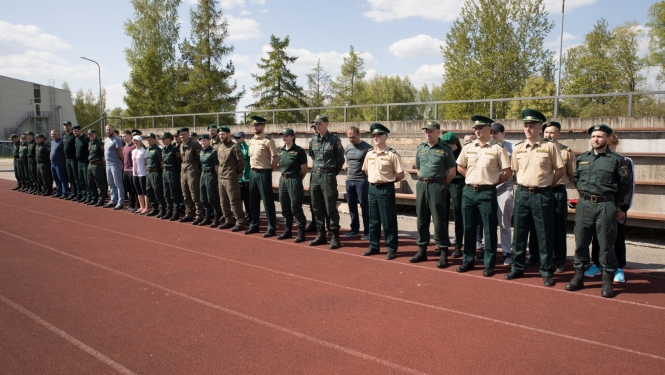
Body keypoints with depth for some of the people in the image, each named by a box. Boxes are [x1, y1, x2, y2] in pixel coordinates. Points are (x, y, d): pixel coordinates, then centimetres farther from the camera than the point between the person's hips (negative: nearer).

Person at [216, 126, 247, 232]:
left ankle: (240, 223, 1)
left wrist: (238, 173, -5)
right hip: (221, 178, 8)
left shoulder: (234, 146, -12)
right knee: (224, 202, 13)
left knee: (234, 201, -6)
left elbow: (241, 161, -13)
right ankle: (229, 221, 24)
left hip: (231, 178, -8)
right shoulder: (219, 146, 11)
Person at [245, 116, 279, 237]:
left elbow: (275, 158, -11)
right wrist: (252, 168, 14)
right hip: (253, 173, 8)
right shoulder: (251, 141, 12)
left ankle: (272, 228, 4)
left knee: (267, 201, -3)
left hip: (264, 173, -7)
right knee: (253, 201, 13)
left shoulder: (268, 141, -11)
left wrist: (268, 170, -6)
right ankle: (254, 225, 25)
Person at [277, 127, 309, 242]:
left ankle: (301, 233, 3)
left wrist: (297, 180, 2)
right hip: (283, 179, 7)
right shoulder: (280, 151, 9)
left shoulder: (298, 150, -9)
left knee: (295, 207, -5)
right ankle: (287, 230, 24)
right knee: (285, 207, 12)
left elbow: (304, 168, -4)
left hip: (294, 180, -6)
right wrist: (284, 175, 10)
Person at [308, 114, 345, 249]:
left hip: (328, 177, -6)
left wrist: (333, 173, 4)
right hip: (315, 176, 6)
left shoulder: (334, 140, -6)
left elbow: (340, 159, 0)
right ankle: (321, 235, 22)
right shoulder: (313, 140, 9)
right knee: (317, 208, 11)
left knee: (331, 208, -4)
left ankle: (335, 237, 4)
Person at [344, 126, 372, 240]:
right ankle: (354, 229, 23)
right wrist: (348, 168, 15)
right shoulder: (347, 147, 9)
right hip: (349, 180, 6)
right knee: (352, 206, 12)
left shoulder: (367, 147, -9)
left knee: (364, 206, -1)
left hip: (362, 181, -6)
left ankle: (367, 231, 6)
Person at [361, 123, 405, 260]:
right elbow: (365, 170, 22)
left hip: (386, 189, -6)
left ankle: (392, 249, 11)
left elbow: (400, 174, -9)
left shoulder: (392, 154, -11)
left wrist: (387, 181, -1)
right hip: (372, 188, 6)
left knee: (388, 221, 1)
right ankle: (374, 246, 25)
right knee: (373, 220, 14)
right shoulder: (369, 153, 7)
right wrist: (374, 180, 13)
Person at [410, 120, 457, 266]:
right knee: (421, 219, 10)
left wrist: (440, 184, 2)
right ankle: (422, 250, 20)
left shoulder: (445, 149, -4)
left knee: (439, 220, -3)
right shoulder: (420, 148, 11)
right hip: (421, 185, 5)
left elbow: (452, 172, -2)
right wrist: (423, 182, 13)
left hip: (437, 186, -5)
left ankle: (444, 253, 4)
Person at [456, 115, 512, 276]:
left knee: (489, 230, 3)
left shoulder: (498, 148, -6)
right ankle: (468, 261, 25)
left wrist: (492, 182, 1)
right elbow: (460, 166, 18)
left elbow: (507, 172, -4)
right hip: (468, 191, 5)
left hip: (487, 193, -4)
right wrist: (471, 178, 9)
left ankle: (489, 265, 15)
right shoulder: (468, 147, 7)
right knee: (468, 228, 12)